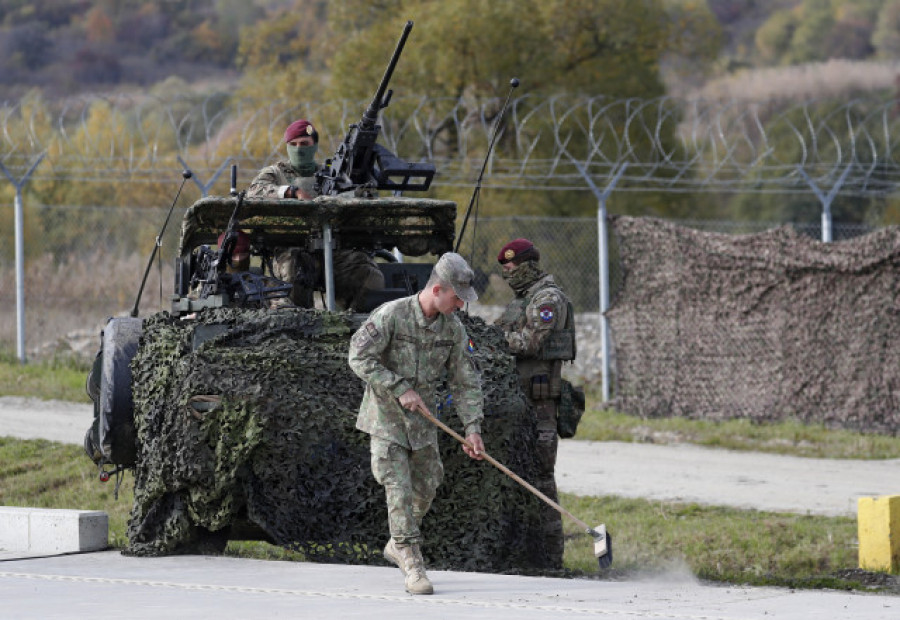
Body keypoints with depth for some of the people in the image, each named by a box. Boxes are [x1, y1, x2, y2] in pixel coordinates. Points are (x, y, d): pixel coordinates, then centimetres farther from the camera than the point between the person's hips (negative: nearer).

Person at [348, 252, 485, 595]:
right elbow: (359, 357, -22)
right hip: (386, 418, -6)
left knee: (425, 489, 13)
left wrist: (472, 428, -3)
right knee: (399, 490, -13)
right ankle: (412, 565, -10)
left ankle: (397, 545, 36)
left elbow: (465, 381, 4)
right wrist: (399, 389, -25)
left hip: (422, 420, 6)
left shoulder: (453, 329, -2)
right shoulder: (390, 315, -19)